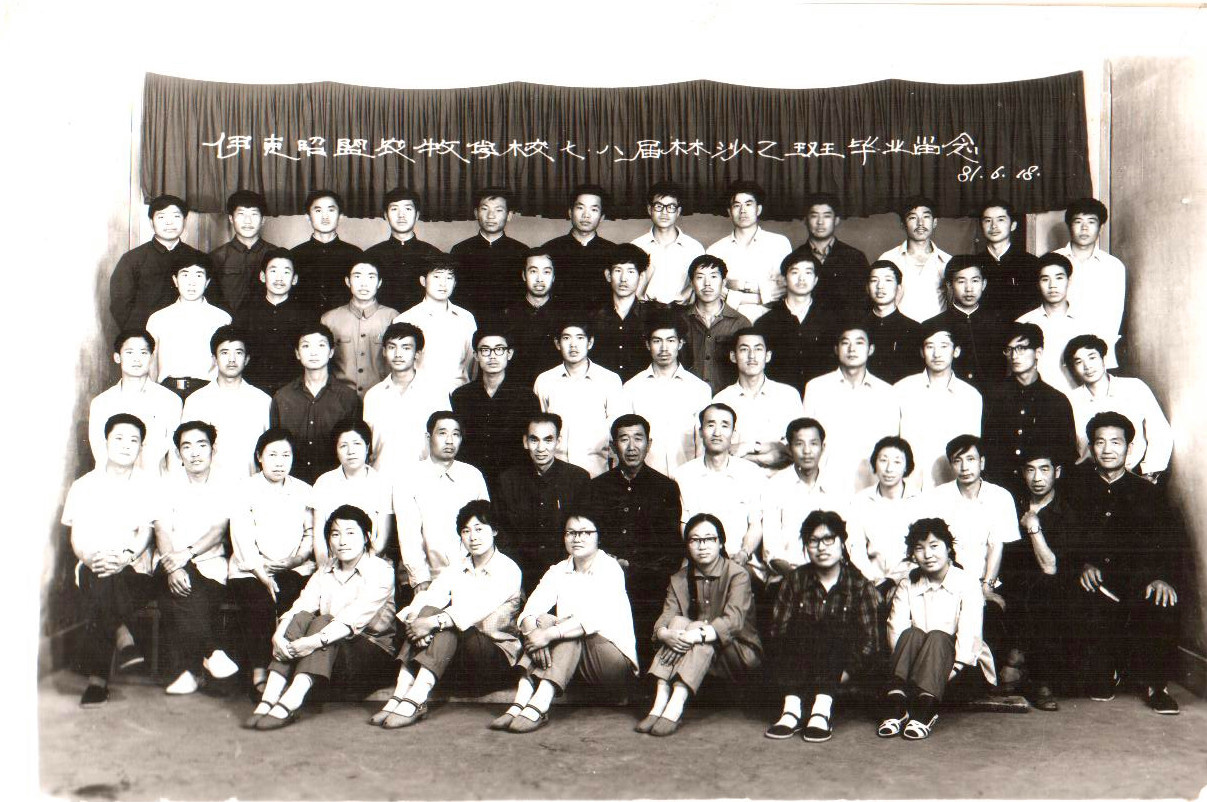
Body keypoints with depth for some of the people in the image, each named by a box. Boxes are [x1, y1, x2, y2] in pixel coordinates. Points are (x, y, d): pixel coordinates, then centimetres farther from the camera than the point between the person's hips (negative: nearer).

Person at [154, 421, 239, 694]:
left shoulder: (224, 488, 11)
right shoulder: (168, 487, 11)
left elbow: (218, 531, -2)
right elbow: (163, 532, -3)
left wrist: (187, 553, -21)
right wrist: (172, 567, -21)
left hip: (210, 562, 0)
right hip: (174, 563, 0)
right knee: (178, 588, -34)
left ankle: (190, 668, -25)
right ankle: (213, 652, -27)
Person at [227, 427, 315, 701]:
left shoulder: (304, 491, 14)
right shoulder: (245, 491, 5)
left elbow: (312, 532, 14)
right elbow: (243, 539, -4)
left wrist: (302, 555, -8)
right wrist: (262, 575, -16)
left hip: (294, 569, 2)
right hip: (250, 570, -1)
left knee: (295, 604, -31)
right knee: (259, 603, -33)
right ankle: (259, 672, -26)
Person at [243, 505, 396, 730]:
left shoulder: (380, 571, -5)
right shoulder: (323, 575, 14)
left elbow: (354, 619, -21)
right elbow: (299, 607, -4)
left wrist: (316, 641, -34)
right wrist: (279, 635, -25)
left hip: (374, 653, -5)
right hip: (330, 655, 5)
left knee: (323, 622, -28)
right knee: (301, 618, -21)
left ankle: (289, 704, -44)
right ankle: (269, 699, -32)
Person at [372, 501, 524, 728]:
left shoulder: (508, 569, -2)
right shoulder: (456, 571, 15)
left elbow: (479, 609, -20)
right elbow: (426, 597, -3)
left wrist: (435, 622, -31)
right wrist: (416, 621, -25)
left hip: (498, 657, -4)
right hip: (461, 666, 5)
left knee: (448, 623, -28)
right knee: (429, 610, -20)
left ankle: (415, 701, -40)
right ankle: (400, 696, -32)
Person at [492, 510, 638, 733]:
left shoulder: (610, 569, -8)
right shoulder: (558, 572, 8)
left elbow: (595, 618, -25)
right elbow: (530, 610, -7)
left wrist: (549, 634, -34)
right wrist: (532, 633, -30)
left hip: (614, 659, -4)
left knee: (569, 630, -29)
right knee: (543, 620, -20)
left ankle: (538, 707, -42)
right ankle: (520, 703, -34)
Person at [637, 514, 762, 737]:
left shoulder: (738, 575, -9)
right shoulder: (679, 579, 6)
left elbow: (733, 620, -25)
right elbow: (664, 618, -8)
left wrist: (695, 635, -40)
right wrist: (666, 634, -33)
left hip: (739, 655, -4)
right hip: (695, 655, 4)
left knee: (697, 629, -31)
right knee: (678, 621, -23)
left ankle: (675, 710, -45)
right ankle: (660, 703, -35)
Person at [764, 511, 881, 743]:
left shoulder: (859, 584, 5)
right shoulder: (796, 580, 9)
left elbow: (871, 640, -3)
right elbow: (778, 630, 0)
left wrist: (846, 671, -18)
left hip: (842, 665, -1)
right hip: (802, 666, 1)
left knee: (831, 628, -29)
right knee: (801, 625, -27)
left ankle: (822, 707, -42)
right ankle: (792, 706, -39)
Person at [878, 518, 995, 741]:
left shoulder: (966, 584, -3)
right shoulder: (908, 586, 6)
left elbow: (969, 633, -15)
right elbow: (896, 628, -8)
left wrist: (956, 667, -27)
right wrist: (902, 663, -24)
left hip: (959, 664, -2)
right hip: (919, 663, 2)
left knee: (937, 637, -32)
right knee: (912, 634, -28)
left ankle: (923, 712, -48)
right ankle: (896, 707, -42)